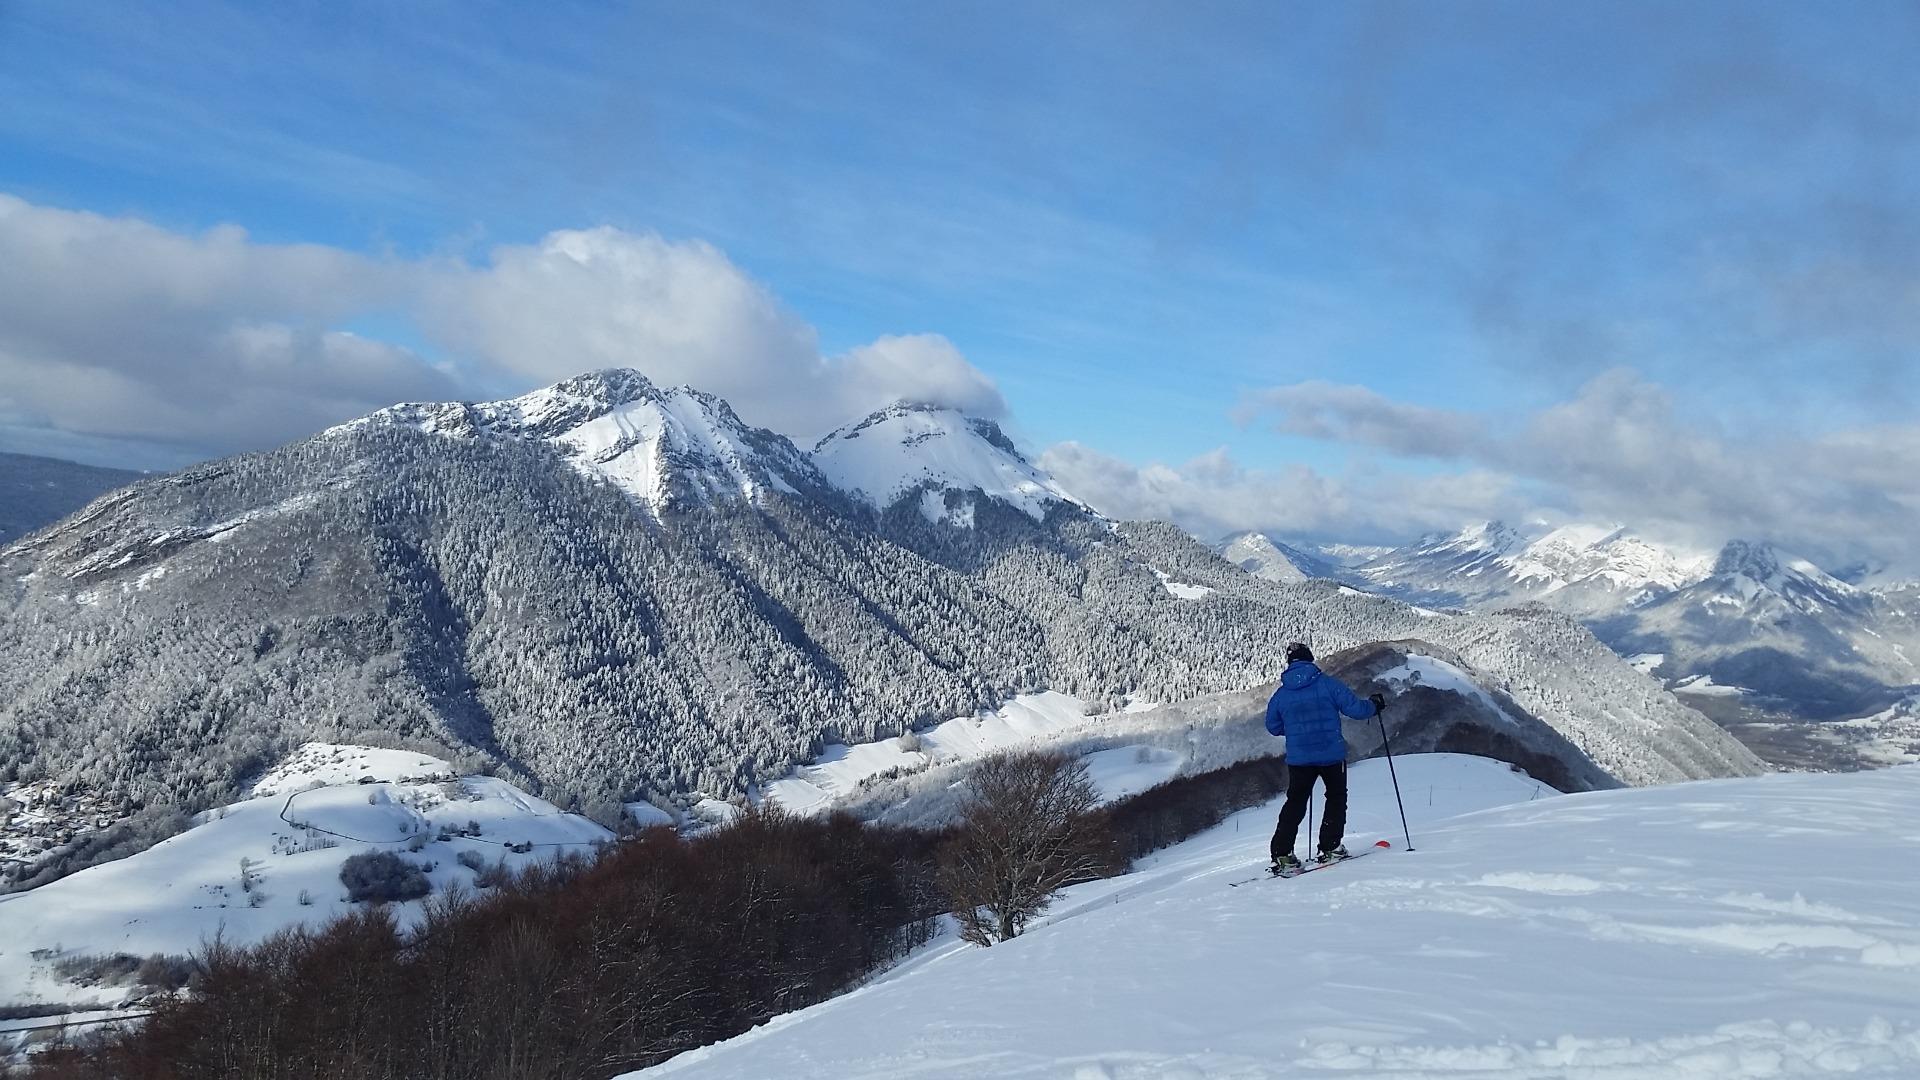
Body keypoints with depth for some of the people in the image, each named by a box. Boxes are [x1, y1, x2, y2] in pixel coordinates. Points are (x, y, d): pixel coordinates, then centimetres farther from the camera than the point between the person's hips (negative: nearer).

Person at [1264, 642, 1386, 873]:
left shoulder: (1281, 694, 2)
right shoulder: (1328, 684, -7)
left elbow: (1272, 727, 12)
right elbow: (1354, 708, -8)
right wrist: (1374, 705, 13)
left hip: (1298, 758, 3)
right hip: (1332, 756, -2)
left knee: (1295, 803, 13)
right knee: (1336, 798, 17)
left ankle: (1281, 854, 4)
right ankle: (1329, 848, 10)